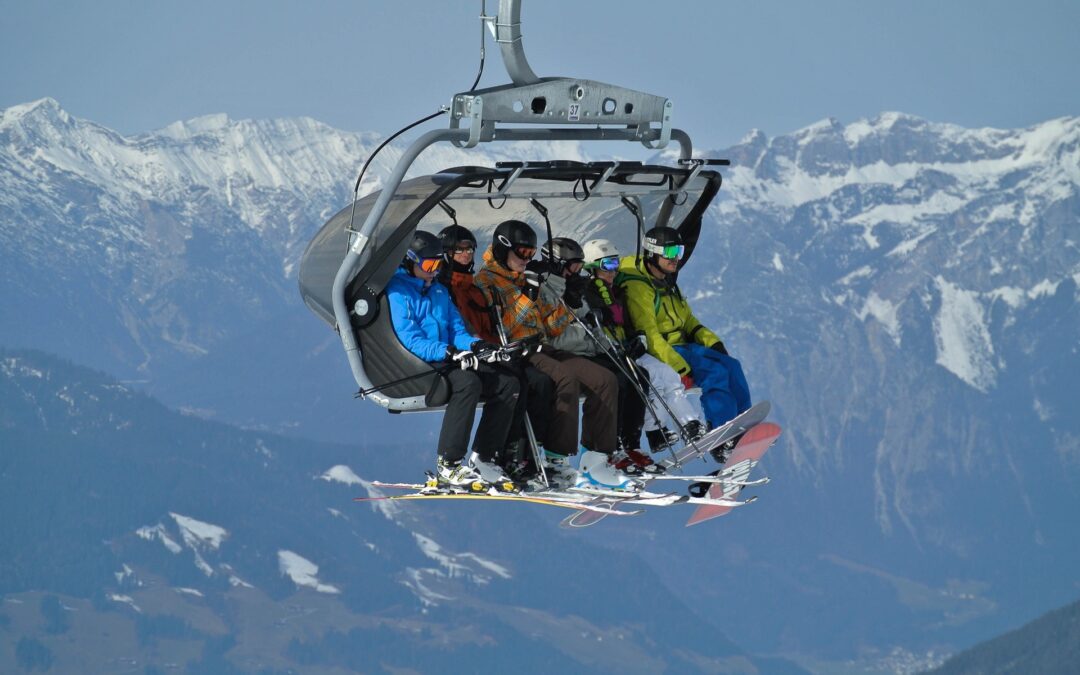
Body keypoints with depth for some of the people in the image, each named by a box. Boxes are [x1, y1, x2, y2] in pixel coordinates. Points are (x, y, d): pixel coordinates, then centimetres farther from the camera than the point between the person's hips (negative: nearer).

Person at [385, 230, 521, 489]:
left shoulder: (439, 291, 22)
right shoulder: (398, 292, -5)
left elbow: (457, 330, 18)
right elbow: (411, 341, -16)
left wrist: (475, 344, -5)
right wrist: (449, 352, -28)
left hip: (447, 361, 8)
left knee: (508, 384, -7)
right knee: (468, 382, -36)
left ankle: (482, 460, -8)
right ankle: (447, 467, -35)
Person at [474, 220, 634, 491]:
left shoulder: (524, 280, 24)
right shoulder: (485, 281, -1)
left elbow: (549, 328, 21)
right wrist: (525, 298, -17)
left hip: (541, 349, 8)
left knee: (605, 379, -10)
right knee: (566, 377, -35)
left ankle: (595, 461, -13)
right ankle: (556, 462, -32)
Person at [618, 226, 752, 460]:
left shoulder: (667, 282, 17)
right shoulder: (638, 287, -13)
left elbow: (688, 320, 23)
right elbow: (649, 336, -20)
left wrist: (712, 342, 4)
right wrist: (680, 369, -25)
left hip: (681, 346, 9)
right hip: (658, 355, -9)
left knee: (731, 365, -10)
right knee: (715, 371, -25)